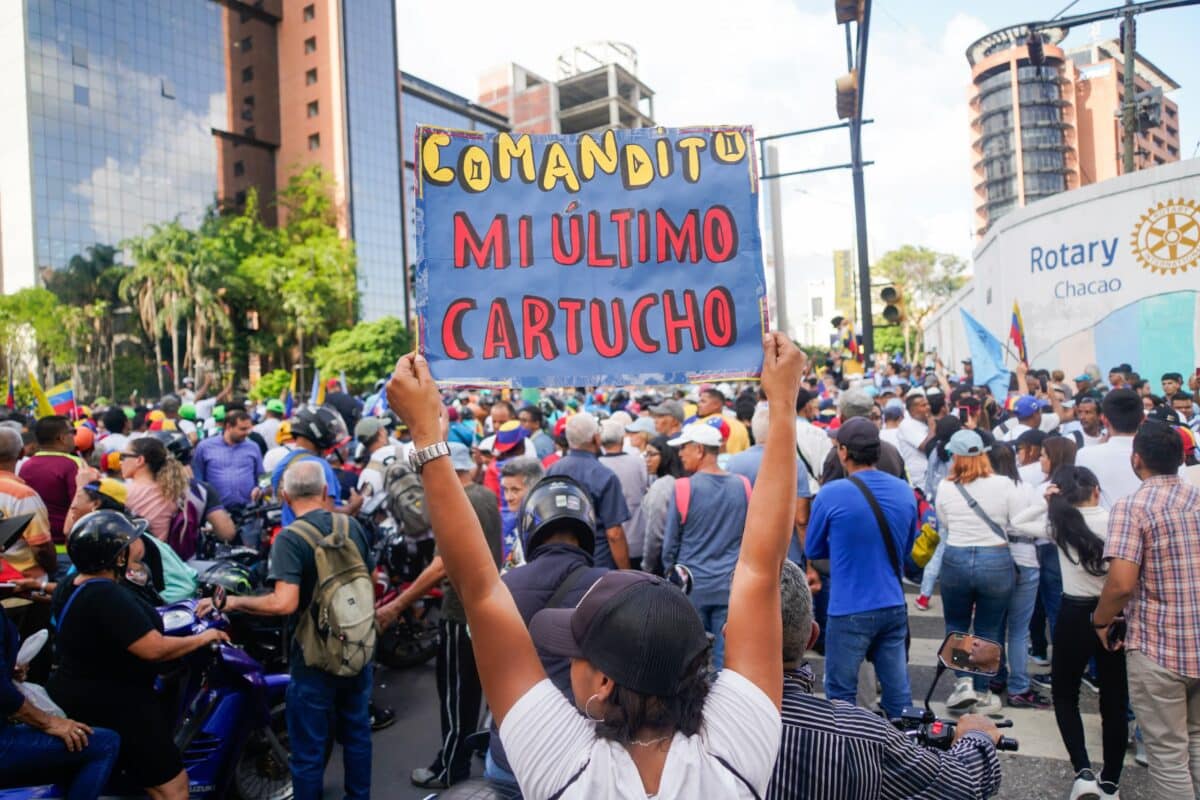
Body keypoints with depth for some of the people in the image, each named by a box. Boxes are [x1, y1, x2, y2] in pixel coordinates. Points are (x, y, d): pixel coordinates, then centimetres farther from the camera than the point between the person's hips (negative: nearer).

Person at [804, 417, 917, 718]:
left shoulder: (831, 494, -14)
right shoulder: (905, 491, 0)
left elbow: (812, 550, 0)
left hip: (850, 611, -5)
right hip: (894, 606, 5)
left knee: (841, 696, 8)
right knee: (898, 692, 14)